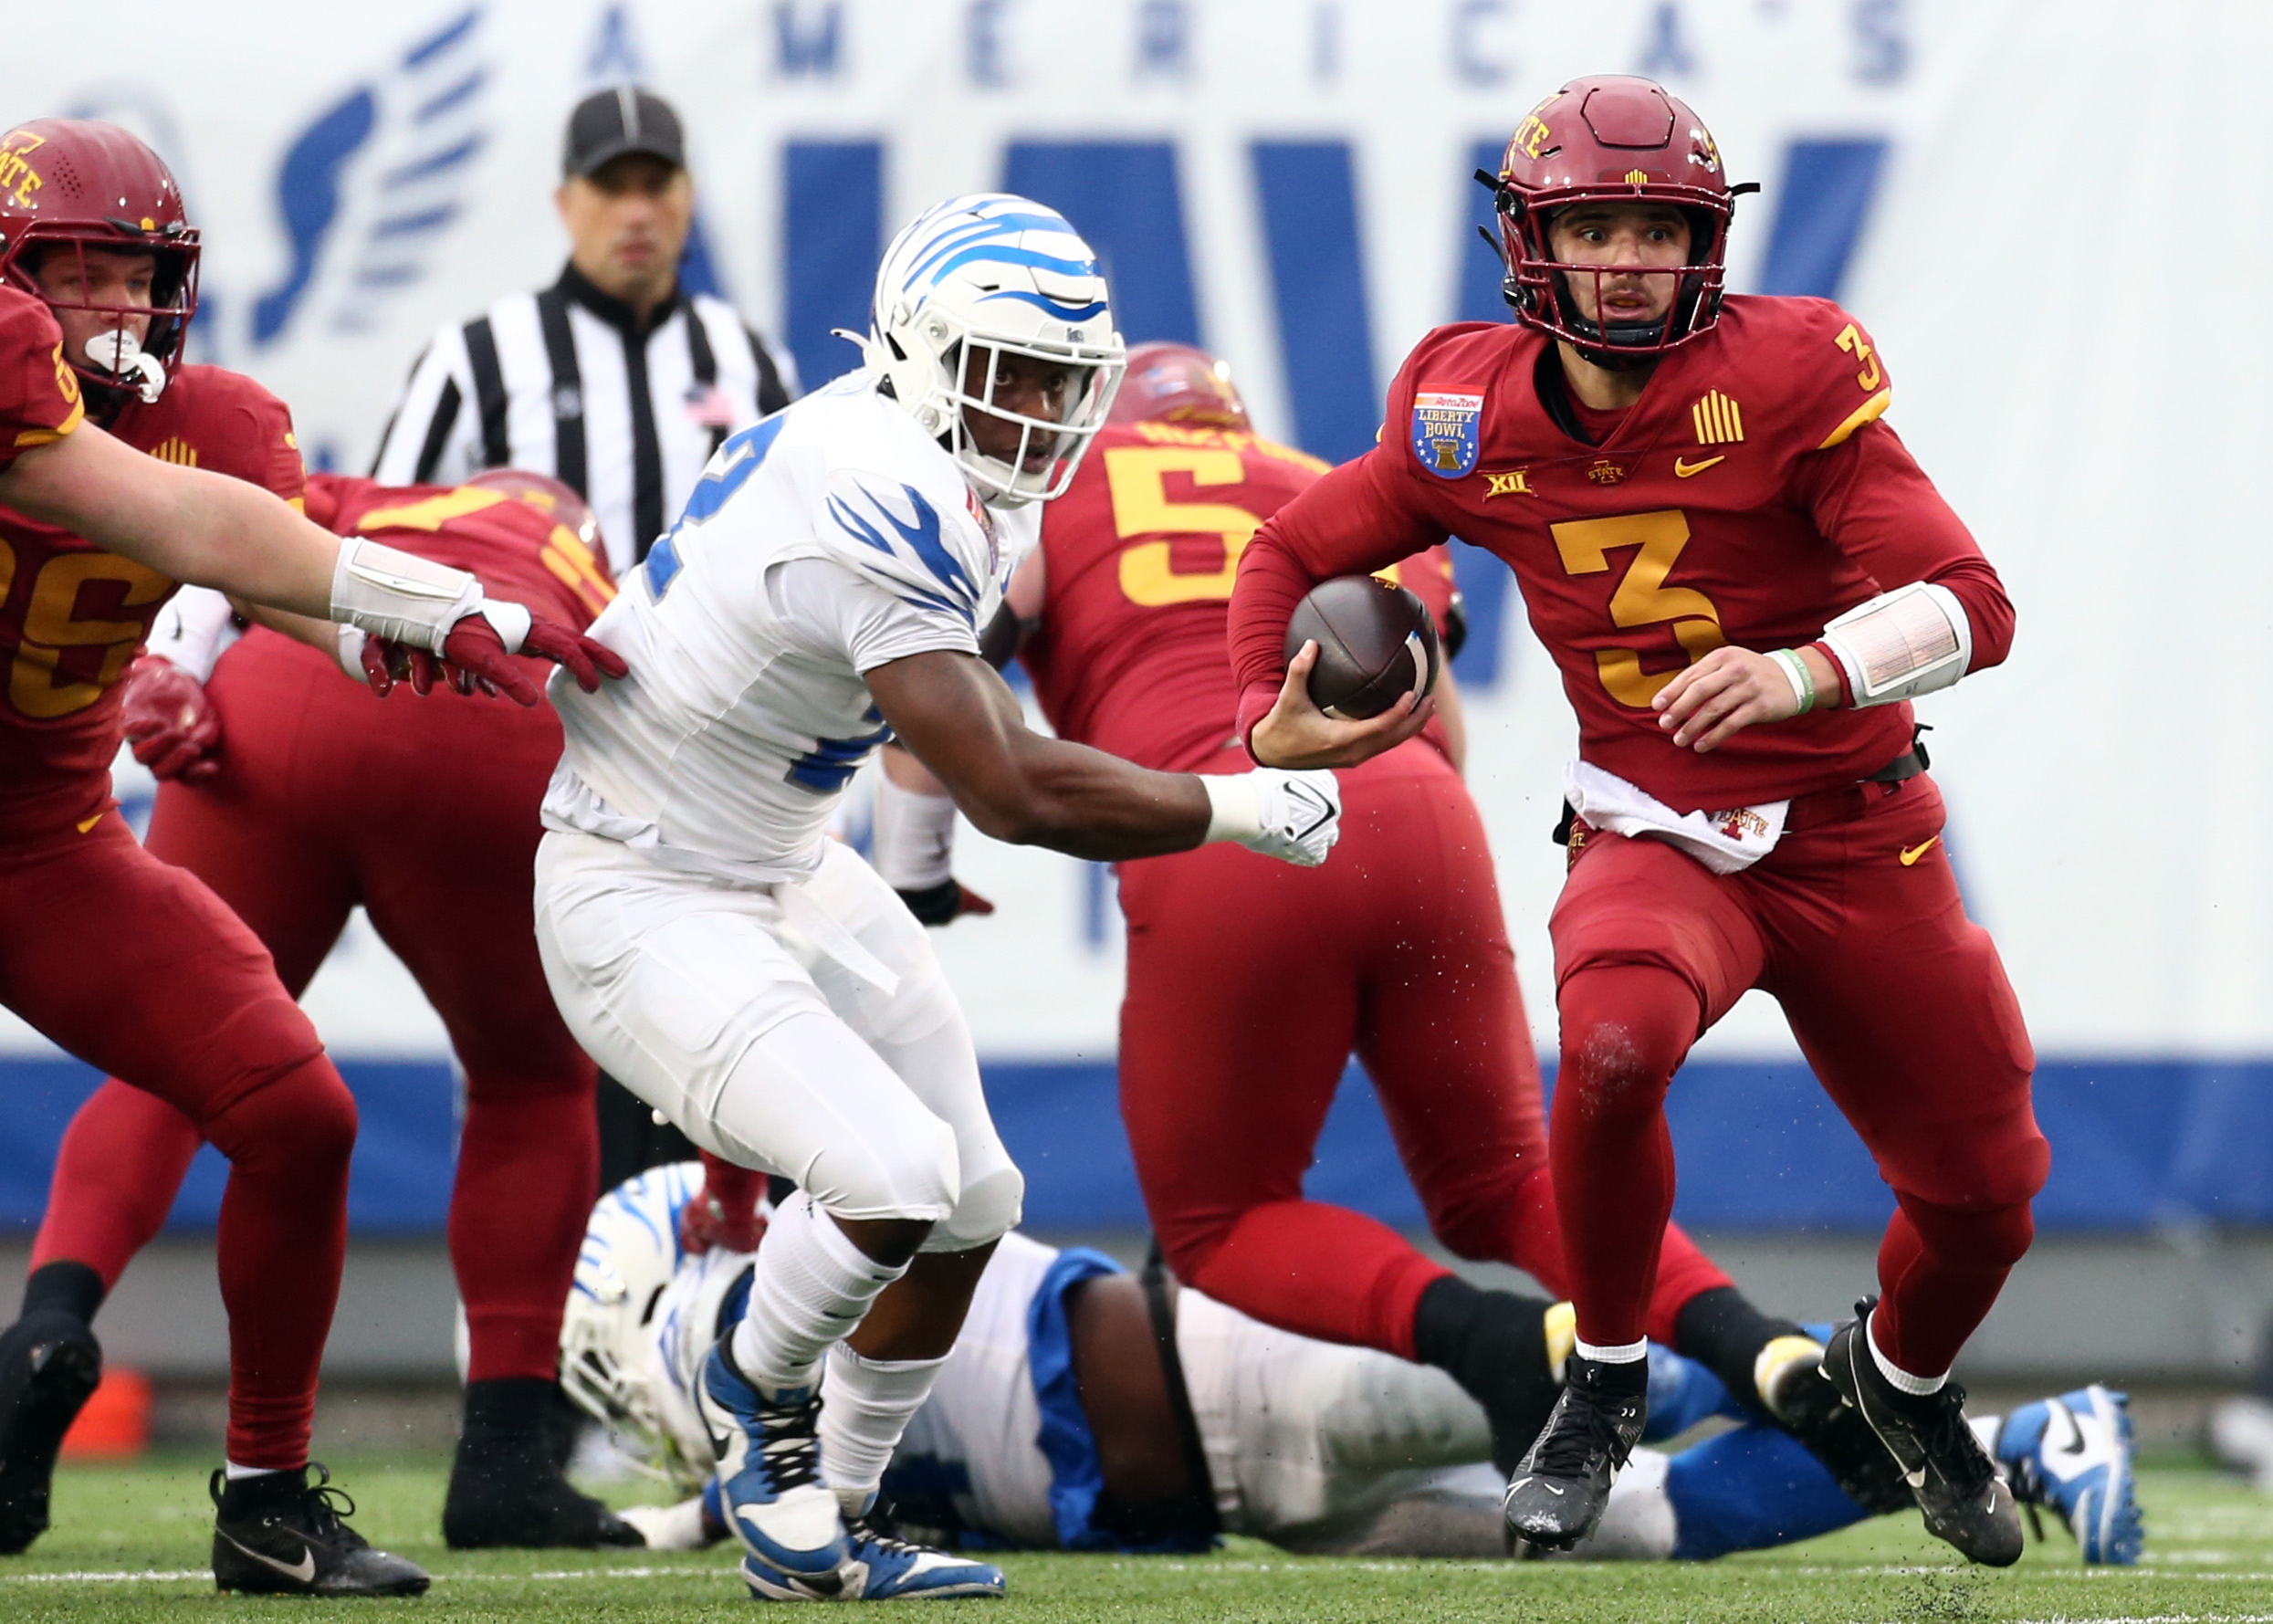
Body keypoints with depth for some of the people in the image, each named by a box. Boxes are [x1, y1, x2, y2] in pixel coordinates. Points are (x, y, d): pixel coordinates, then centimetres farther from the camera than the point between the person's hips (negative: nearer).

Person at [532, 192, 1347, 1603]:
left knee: (973, 1204, 12)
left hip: (788, 874, 10)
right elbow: (1016, 794, -32)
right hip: (644, 905, -10)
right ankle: (758, 1392, 5)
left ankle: (821, 1531, 25)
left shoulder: (956, 485, -1)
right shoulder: (874, 504, -32)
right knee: (891, 1173, -25)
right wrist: (1252, 808, -22)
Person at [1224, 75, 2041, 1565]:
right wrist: (1271, 724, -6)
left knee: (1987, 1199, 7)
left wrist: (1804, 675, -42)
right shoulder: (1473, 418, -7)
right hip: (1656, 836, 0)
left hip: (1854, 841, 0)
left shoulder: (1787, 381, -17)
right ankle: (1607, 1383, -9)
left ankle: (1903, 1376, 45)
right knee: (1615, 1043, -35)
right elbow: (1295, 552, 11)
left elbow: (1972, 604, -24)